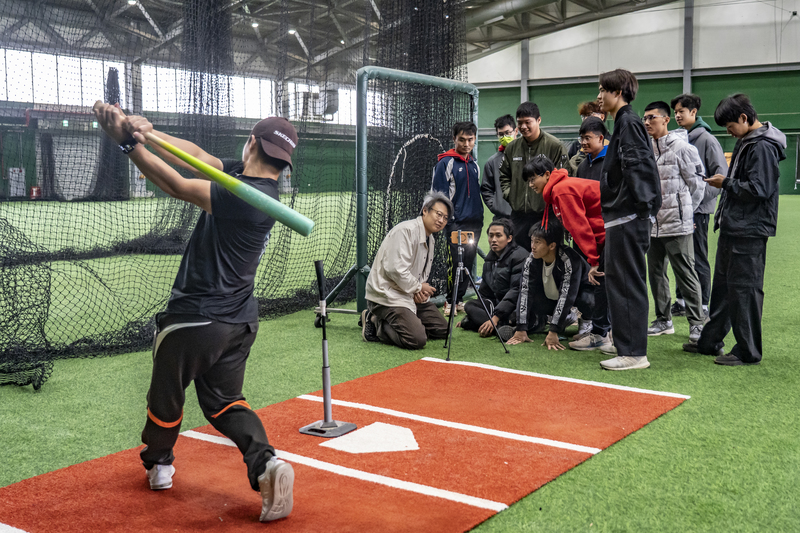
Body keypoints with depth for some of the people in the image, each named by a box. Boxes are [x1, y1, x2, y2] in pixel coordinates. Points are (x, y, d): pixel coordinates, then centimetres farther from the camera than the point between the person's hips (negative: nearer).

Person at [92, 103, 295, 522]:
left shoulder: (244, 196, -23)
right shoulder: (248, 179, 4)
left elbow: (178, 186, -27)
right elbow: (198, 155, 4)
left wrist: (129, 143, -27)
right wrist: (148, 130, -7)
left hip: (194, 319, -8)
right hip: (239, 321, 8)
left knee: (165, 394, 17)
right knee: (223, 401, 15)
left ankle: (158, 464, 40)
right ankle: (265, 463, -8)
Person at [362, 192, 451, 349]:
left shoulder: (430, 239, 14)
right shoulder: (406, 231, -18)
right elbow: (395, 270, -26)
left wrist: (421, 292, -1)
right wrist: (418, 288, -12)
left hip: (412, 296, 11)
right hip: (387, 296, -11)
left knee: (442, 330, 11)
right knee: (417, 339, -24)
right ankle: (376, 324, -2)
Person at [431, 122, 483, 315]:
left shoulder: (474, 165, 16)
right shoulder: (446, 163, -4)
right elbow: (438, 194, -7)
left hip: (474, 222, 6)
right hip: (455, 222, -6)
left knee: (468, 262, 7)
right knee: (455, 261, -9)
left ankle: (459, 299, 18)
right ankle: (450, 301, 3)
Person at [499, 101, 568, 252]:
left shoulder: (555, 146, -5)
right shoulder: (512, 147, 10)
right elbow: (504, 176, 20)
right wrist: (509, 194, 7)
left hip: (545, 213, -5)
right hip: (518, 214, 5)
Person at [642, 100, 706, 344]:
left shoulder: (681, 147, -8)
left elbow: (697, 184, -5)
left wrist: (683, 211, 1)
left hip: (676, 224, -7)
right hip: (653, 224, 7)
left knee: (685, 273, -2)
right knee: (655, 272, 13)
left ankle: (697, 322, 8)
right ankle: (663, 319, 25)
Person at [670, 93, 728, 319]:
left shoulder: (706, 139, -9)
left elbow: (721, 175, -13)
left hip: (697, 209, -7)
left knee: (698, 259, -1)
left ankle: (702, 306, 8)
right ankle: (681, 301, 23)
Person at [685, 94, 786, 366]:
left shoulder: (763, 147, -16)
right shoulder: (745, 142, 15)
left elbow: (759, 188, -23)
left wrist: (726, 183, -13)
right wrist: (726, 182, 6)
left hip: (750, 231, -10)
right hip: (733, 228, 10)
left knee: (745, 288, -4)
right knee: (723, 285, 16)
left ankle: (748, 351, 5)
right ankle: (711, 341, 26)